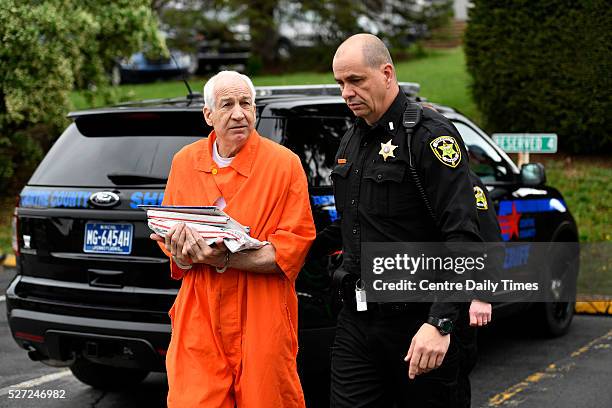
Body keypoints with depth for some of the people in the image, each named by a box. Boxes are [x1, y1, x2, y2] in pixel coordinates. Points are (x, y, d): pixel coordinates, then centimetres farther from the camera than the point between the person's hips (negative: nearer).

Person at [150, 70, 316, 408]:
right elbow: (166, 231, 16)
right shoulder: (184, 162, 8)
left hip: (262, 322, -2)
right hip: (198, 319, 3)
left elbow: (295, 243, -9)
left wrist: (224, 260, -21)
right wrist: (181, 253, -9)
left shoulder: (284, 163, -4)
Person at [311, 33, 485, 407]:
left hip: (417, 321, -7)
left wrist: (440, 323, -27)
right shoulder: (351, 141, 14)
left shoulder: (431, 136, -12)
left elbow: (463, 237, -20)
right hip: (357, 319, 7)